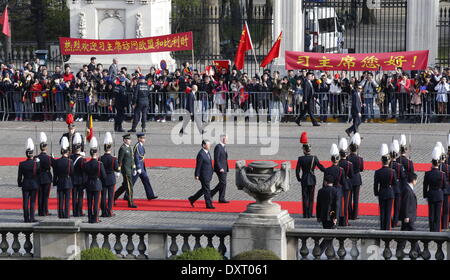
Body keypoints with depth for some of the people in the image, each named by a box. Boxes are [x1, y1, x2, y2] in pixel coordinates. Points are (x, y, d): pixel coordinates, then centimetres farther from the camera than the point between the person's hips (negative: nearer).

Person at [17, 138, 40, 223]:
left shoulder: (22, 164, -6)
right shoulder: (36, 163, -10)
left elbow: (19, 176, 0)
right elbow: (39, 175, 0)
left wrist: (19, 184, 13)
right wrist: (38, 184, 15)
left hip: (25, 185, 1)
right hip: (34, 184, -1)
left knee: (25, 202, 5)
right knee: (32, 202, 4)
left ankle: (26, 218, 5)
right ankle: (31, 218, 2)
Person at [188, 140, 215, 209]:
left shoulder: (207, 152, 11)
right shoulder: (201, 154, -19)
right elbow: (198, 165, -17)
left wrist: (212, 172, 19)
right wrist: (197, 175, -15)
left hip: (208, 175, 10)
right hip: (203, 175, -10)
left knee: (204, 189, 16)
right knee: (207, 190, -2)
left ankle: (192, 199, 27)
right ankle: (209, 205, 5)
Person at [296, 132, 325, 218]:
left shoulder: (300, 159, -8)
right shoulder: (314, 158, -9)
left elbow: (297, 170, -5)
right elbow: (321, 167, -5)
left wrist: (299, 179, 10)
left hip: (304, 179, 0)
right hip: (312, 179, 0)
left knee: (305, 197, 6)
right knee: (311, 197, 9)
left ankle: (305, 215, 5)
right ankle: (310, 214, 9)